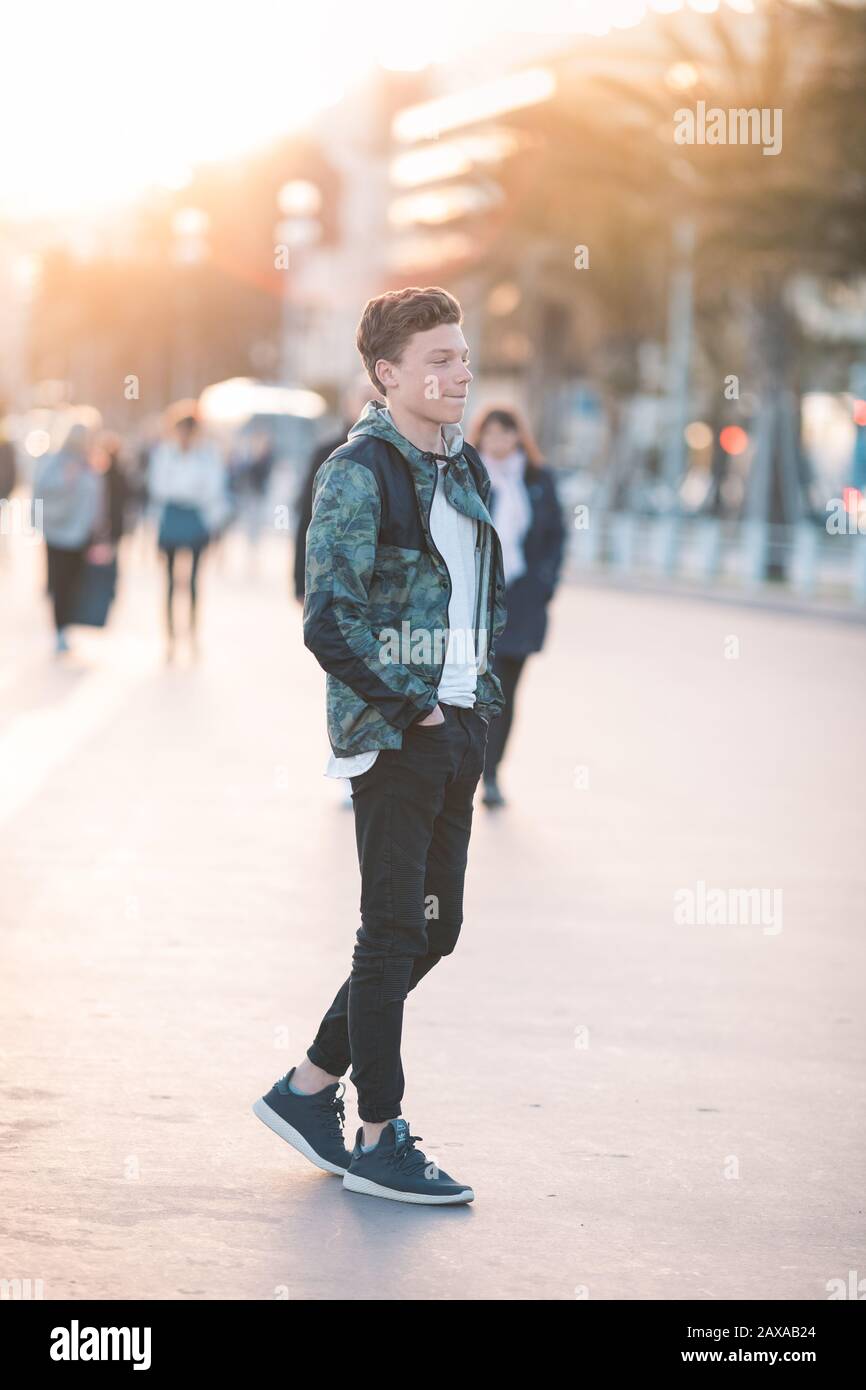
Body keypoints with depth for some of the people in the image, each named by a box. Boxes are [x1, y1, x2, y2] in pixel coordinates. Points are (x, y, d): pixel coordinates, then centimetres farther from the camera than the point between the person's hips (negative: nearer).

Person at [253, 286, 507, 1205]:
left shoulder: (466, 468, 13)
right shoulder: (359, 473, -12)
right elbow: (330, 622, -18)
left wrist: (481, 687, 12)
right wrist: (408, 707, -15)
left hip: (458, 729, 8)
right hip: (392, 738, -8)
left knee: (435, 928, 12)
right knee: (395, 932, -2)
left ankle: (310, 1087, 24)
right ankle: (380, 1139, 7)